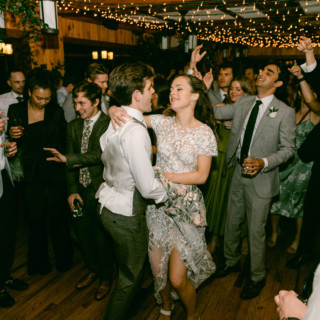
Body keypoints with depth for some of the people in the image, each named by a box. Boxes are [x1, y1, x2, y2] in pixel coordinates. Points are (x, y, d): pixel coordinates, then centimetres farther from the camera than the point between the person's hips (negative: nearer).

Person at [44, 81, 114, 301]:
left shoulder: (109, 124, -13)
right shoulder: (73, 126, 8)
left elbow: (100, 155, -22)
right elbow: (70, 161, 9)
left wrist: (67, 158, -23)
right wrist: (72, 190, 2)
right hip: (81, 190, 6)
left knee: (101, 236, 8)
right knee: (82, 233, 17)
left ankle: (106, 277, 33)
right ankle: (93, 270, 43)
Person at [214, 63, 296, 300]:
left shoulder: (285, 112, -10)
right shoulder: (243, 103, 5)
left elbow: (288, 148, -9)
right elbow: (215, 112, 4)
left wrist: (263, 162, -25)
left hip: (261, 178, -5)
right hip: (239, 173, 5)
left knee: (256, 231, 6)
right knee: (232, 223, 20)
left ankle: (257, 277, 30)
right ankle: (232, 262, 45)